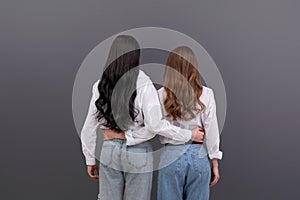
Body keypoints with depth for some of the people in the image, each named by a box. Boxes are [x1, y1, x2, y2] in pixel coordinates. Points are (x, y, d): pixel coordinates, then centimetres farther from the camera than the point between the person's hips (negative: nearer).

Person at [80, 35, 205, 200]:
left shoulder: (101, 85, -1)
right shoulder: (144, 85, -12)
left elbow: (89, 127, 3)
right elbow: (155, 125, -16)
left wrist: (90, 160, 14)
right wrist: (189, 135, -5)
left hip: (109, 150, 3)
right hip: (137, 153, -3)